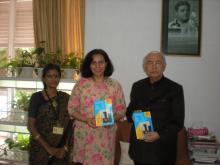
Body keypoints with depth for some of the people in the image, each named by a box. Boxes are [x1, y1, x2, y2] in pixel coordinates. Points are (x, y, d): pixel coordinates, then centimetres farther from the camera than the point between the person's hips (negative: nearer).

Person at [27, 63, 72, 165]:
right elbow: (30, 126, -9)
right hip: (40, 147, -2)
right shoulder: (37, 97, -6)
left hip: (61, 149, 3)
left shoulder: (65, 98, 3)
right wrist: (48, 148, -13)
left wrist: (65, 147, -10)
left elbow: (69, 125, 2)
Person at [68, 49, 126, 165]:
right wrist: (87, 119, -15)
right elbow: (72, 109, 1)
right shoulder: (81, 84, -2)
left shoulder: (115, 85, 0)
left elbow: (121, 110, 3)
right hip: (84, 136, 0)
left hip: (105, 137, 0)